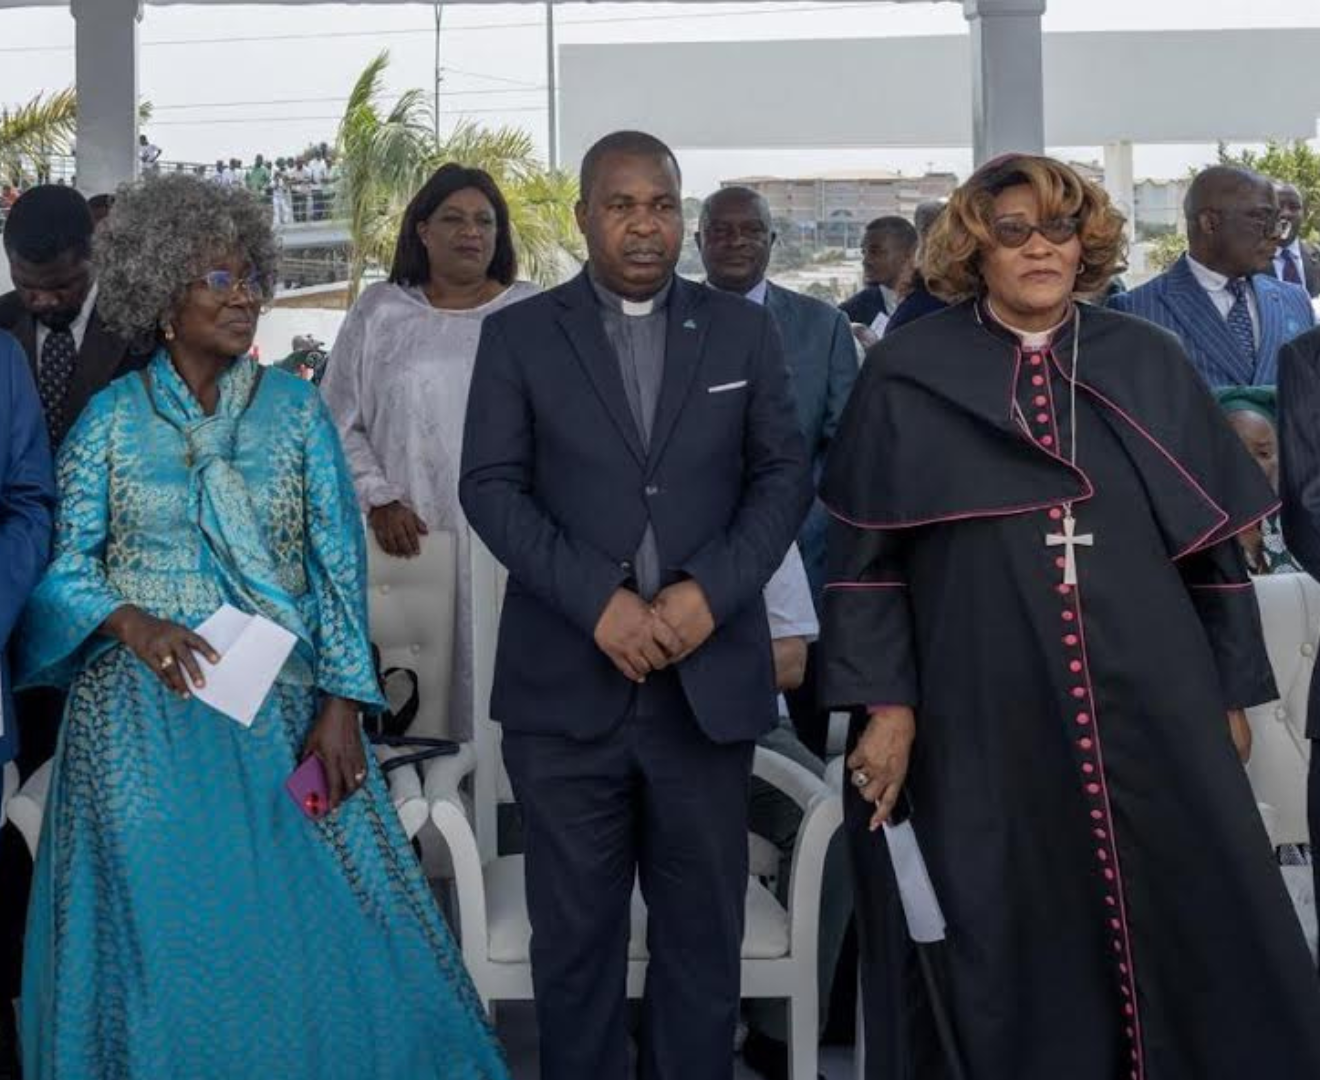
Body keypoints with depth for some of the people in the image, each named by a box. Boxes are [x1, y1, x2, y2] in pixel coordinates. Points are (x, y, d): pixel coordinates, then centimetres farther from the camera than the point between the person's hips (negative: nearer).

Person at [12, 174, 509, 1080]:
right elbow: (66, 562, 2)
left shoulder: (295, 408, 3)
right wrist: (134, 624, -18)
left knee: (312, 920, 2)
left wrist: (341, 705, -8)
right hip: (145, 713, 0)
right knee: (157, 930, 6)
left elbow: (339, 560, 0)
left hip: (280, 706, 1)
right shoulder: (112, 418, 2)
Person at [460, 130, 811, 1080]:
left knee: (703, 931, 8)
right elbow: (491, 486, -2)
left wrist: (711, 591, -10)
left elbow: (786, 475, 6)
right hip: (565, 680, -1)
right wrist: (597, 600, -14)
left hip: (710, 676, 1)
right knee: (575, 932, 7)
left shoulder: (744, 332, 9)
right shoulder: (519, 334, 5)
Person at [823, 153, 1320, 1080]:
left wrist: (1232, 690, 10)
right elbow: (865, 555, 0)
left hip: (1152, 708, 2)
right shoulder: (909, 377, 0)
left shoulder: (1150, 366, 7)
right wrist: (883, 702, -6)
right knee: (1013, 962, 7)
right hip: (988, 718, -2)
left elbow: (1216, 535, 11)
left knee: (1201, 939, 5)